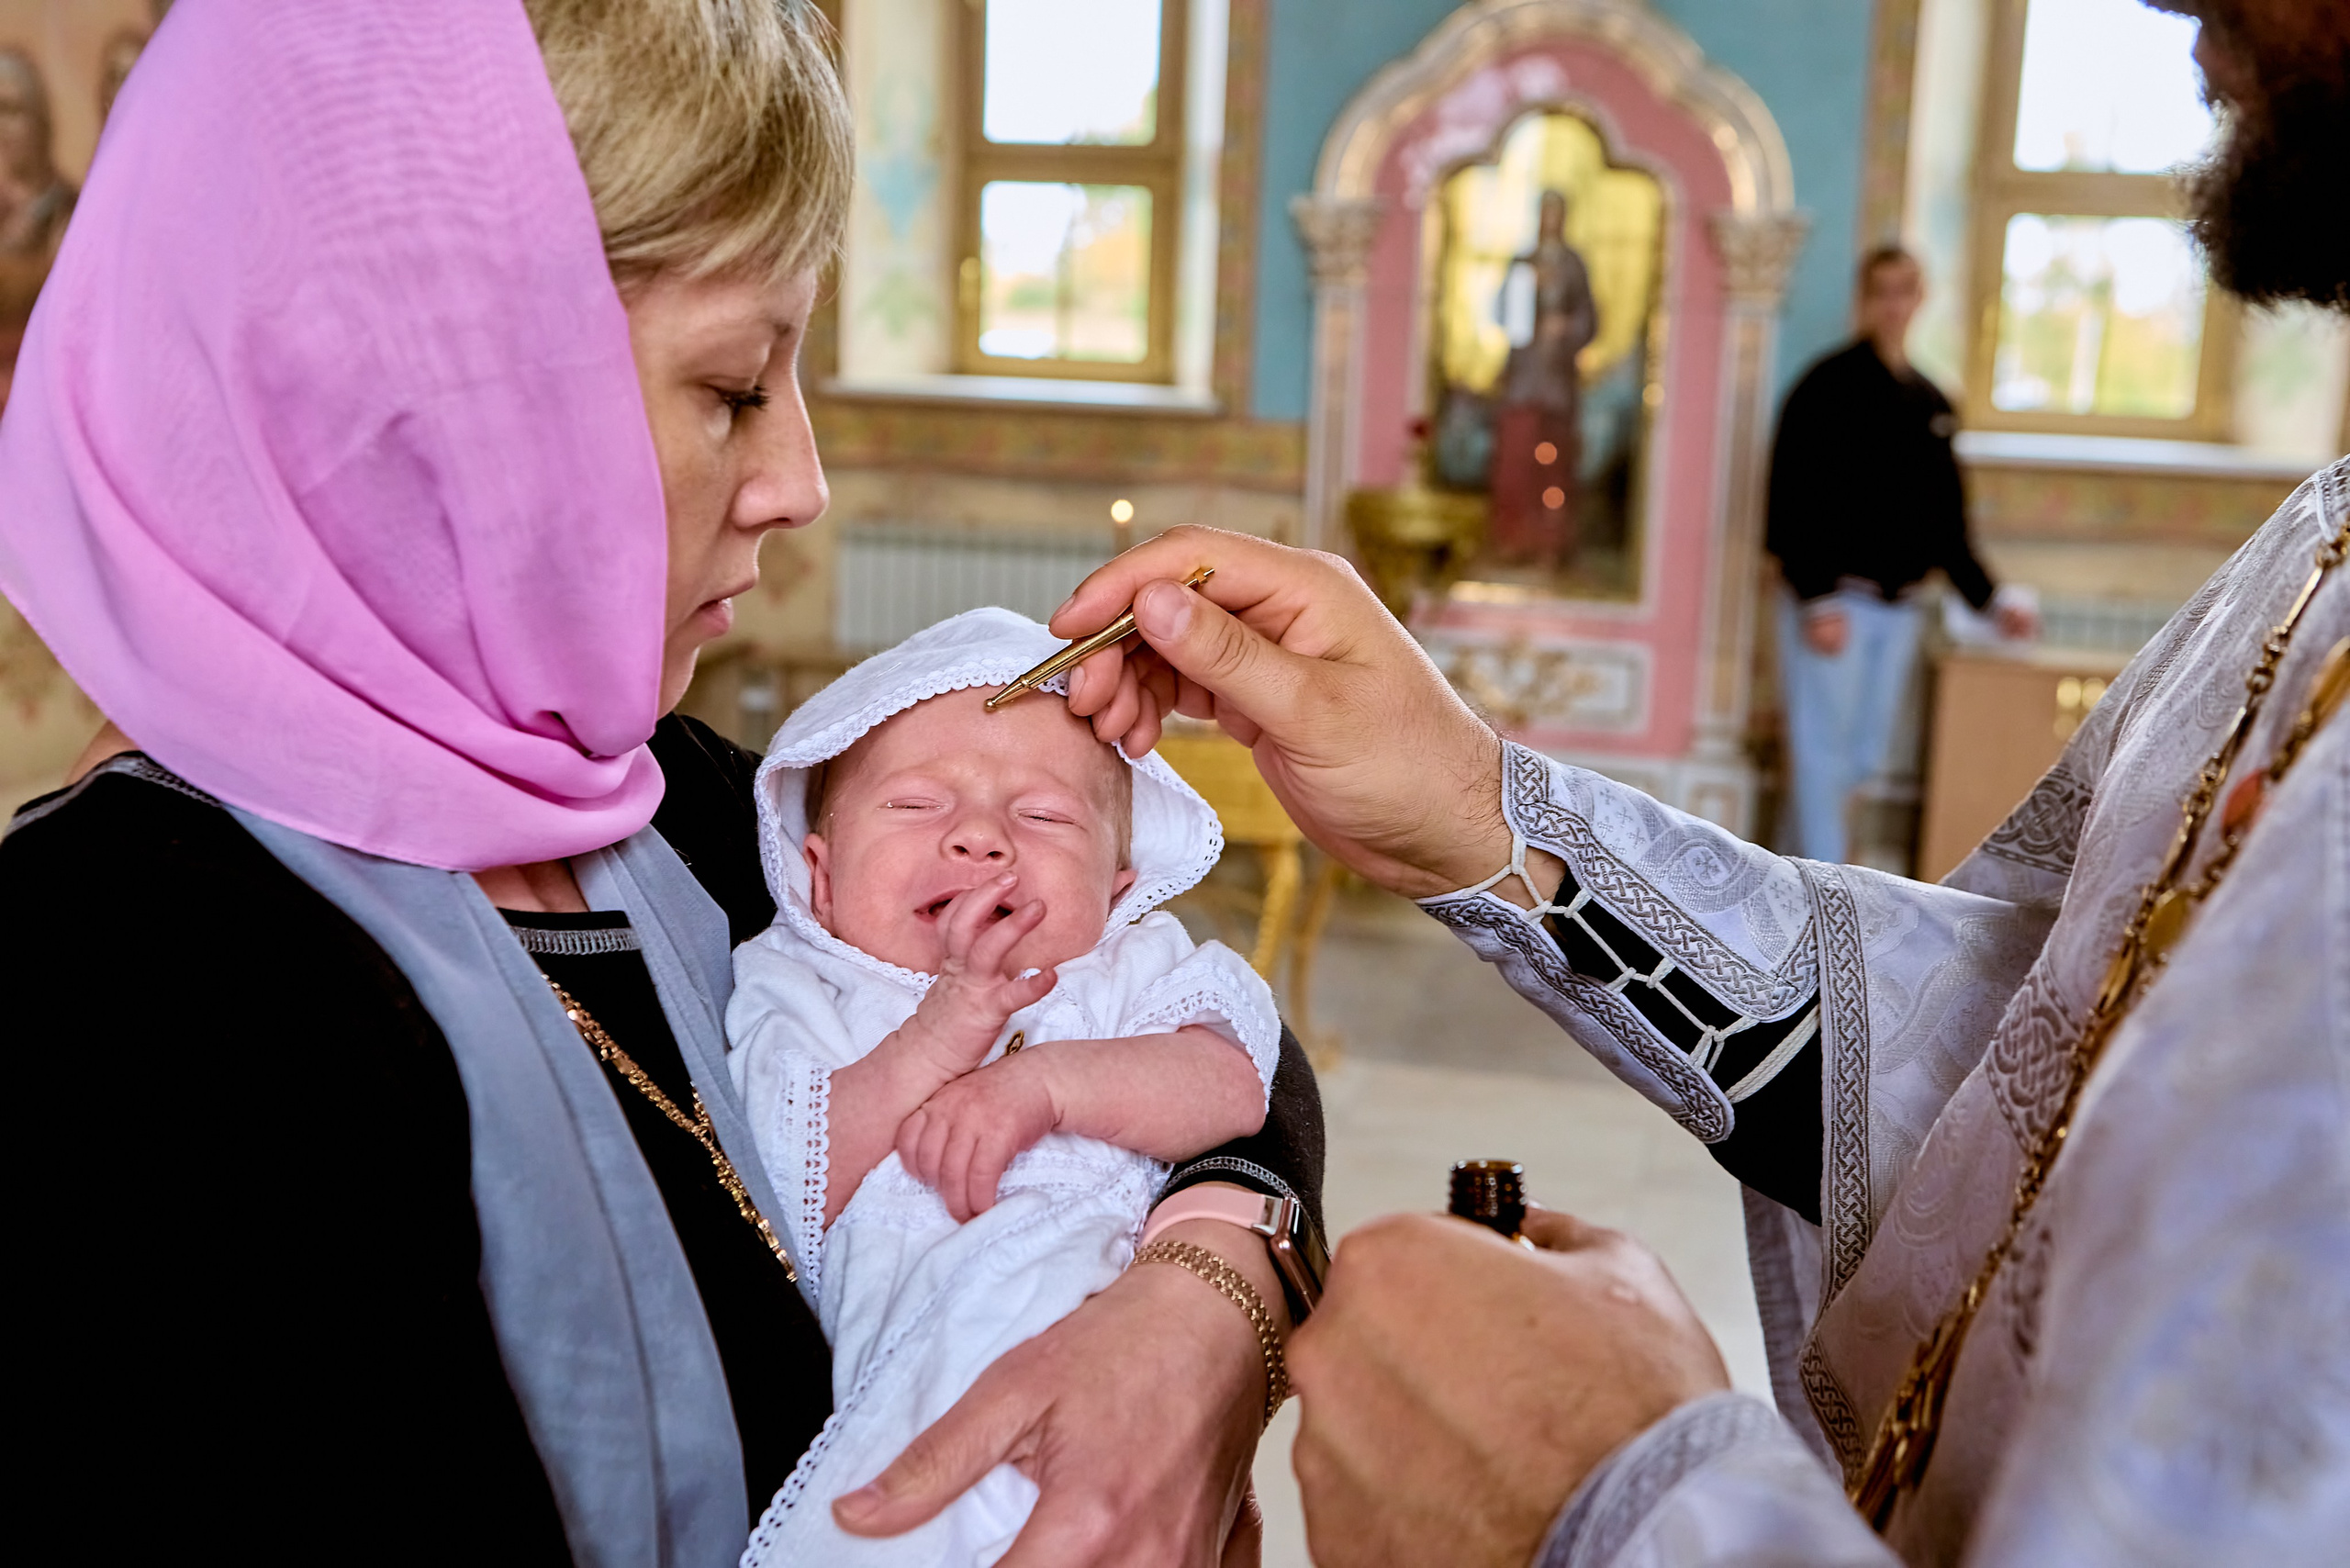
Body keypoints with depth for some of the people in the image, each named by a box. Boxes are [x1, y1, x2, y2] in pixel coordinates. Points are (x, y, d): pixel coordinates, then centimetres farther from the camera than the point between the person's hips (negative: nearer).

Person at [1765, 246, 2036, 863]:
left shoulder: (1930, 401, 14)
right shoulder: (1830, 384, -6)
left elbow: (1945, 518, 21)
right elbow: (1794, 498, -12)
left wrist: (1991, 598, 17)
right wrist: (1816, 599, -18)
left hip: (1898, 604, 7)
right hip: (1833, 599, -7)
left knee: (1866, 755, 10)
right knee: (1822, 750, -3)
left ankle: (1794, 848, 24)